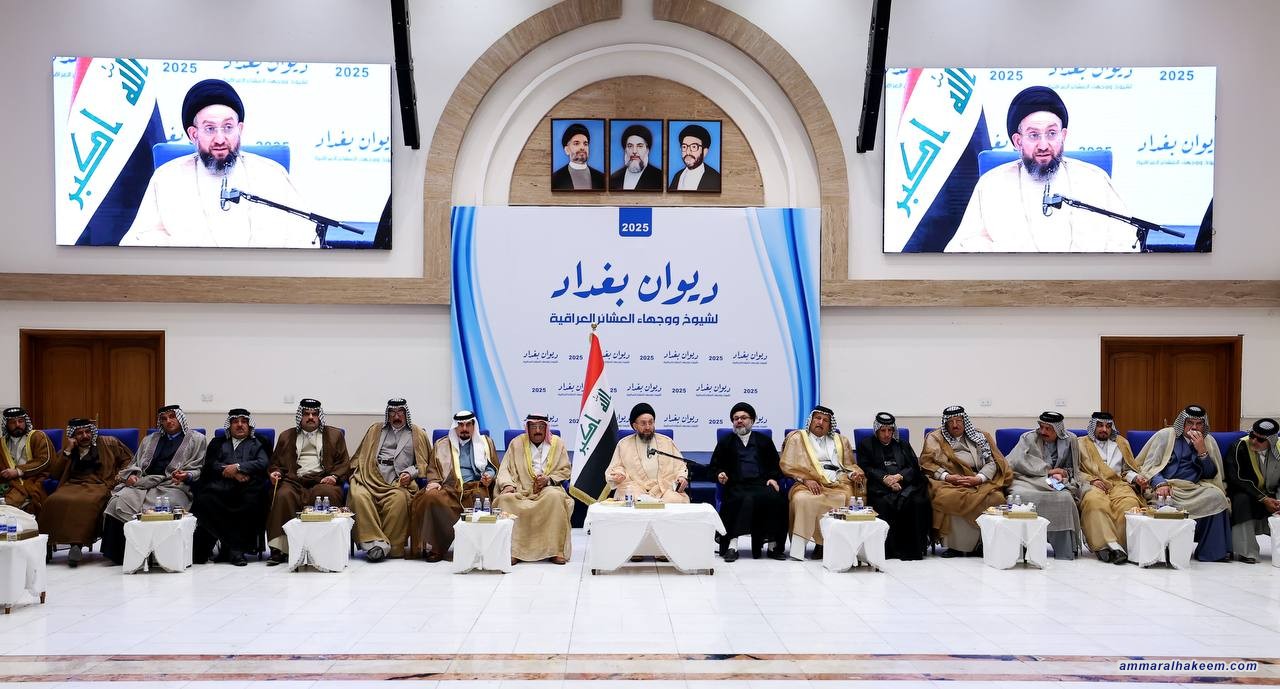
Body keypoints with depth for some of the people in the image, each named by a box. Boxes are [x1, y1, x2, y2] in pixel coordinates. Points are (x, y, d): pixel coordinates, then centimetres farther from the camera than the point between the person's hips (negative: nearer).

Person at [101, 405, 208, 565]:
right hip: (143, 482, 4)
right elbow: (136, 463, 26)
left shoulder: (197, 439, 14)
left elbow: (196, 469, 6)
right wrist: (131, 474, 4)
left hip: (173, 485, -4)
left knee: (153, 509, -34)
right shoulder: (150, 440, 30)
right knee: (118, 502, -25)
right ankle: (118, 553, -20)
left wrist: (186, 476, -15)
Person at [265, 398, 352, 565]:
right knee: (283, 496, -32)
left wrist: (334, 476, -7)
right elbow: (276, 462, 25)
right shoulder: (286, 436, 25)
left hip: (323, 480, -1)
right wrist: (275, 472, 2)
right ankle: (279, 549, -31)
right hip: (294, 481, 2)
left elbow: (344, 462, 12)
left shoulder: (334, 434, 20)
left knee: (328, 494, -36)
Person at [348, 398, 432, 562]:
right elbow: (360, 457, 25)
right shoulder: (375, 430, 28)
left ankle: (392, 547, -31)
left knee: (399, 499, -37)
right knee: (358, 496, -32)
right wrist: (356, 474, 6)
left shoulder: (417, 434, 21)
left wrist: (410, 473, -4)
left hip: (398, 483, -2)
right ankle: (375, 542, -35)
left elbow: (424, 464, 15)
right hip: (370, 479, 2)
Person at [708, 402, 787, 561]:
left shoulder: (764, 440, 23)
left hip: (761, 483, 2)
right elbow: (714, 466, 19)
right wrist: (720, 474, -3)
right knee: (746, 499, -36)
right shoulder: (725, 442, 21)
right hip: (736, 485, -2)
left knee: (776, 498, -31)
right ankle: (732, 546, -38)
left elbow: (776, 465, 21)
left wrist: (774, 478, 1)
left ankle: (774, 545, -24)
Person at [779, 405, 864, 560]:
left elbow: (850, 465, 26)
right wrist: (806, 480, -11)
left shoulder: (840, 440, 28)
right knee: (802, 499, -37)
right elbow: (788, 465, 5)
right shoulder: (797, 438, 16)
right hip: (811, 484, -3)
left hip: (839, 483, 4)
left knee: (851, 498, -28)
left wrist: (854, 474, 2)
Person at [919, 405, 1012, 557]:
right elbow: (927, 463, 3)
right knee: (948, 497, -37)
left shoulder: (981, 437, 21)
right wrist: (947, 477, -13)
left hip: (980, 483, 2)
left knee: (996, 497, -30)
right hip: (949, 483, -2)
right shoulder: (935, 438, 17)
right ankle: (955, 546, -25)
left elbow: (992, 462, 9)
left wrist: (979, 478, -10)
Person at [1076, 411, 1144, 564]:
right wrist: (1091, 479, -8)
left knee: (1130, 503, -34)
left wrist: (1136, 477, 4)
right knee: (1095, 503, -40)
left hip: (1118, 483, 3)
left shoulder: (1121, 443, 30)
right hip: (1092, 485, -2)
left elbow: (1128, 469, 26)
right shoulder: (1081, 444, 20)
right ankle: (1112, 545, -48)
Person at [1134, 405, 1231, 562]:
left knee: (1216, 496, -26)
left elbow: (1211, 475, 10)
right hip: (1166, 487, -3)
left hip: (1194, 489, 3)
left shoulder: (1208, 442, 17)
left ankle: (1212, 552, -15)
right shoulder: (1165, 435, 7)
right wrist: (1160, 484, -21)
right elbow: (1149, 466, -1)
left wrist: (1202, 451, -5)